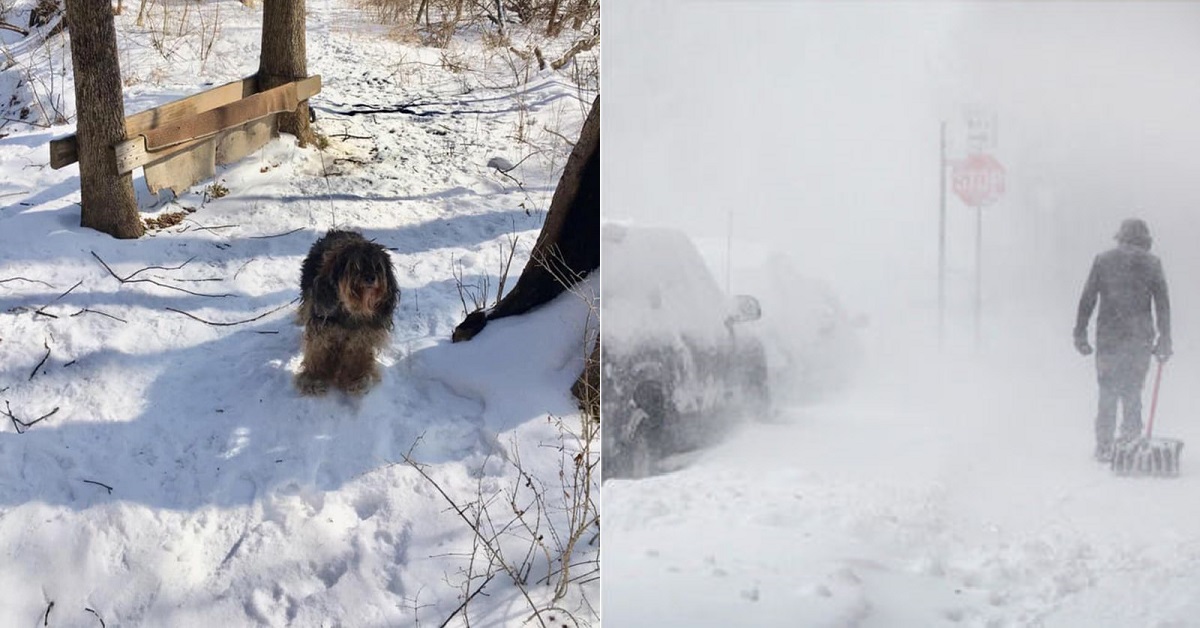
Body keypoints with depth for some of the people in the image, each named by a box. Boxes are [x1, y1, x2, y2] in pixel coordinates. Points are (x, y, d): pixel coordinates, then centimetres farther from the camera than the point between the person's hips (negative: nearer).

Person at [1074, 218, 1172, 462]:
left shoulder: (1103, 260, 5)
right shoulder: (1151, 263, 4)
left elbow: (1087, 300, 4)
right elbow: (1163, 304, 3)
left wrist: (1080, 333, 8)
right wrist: (1164, 341, 7)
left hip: (1108, 336, 0)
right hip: (1140, 338, 0)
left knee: (1107, 393, 6)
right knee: (1133, 391, 13)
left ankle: (1104, 448, 2)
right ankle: (1130, 441, 11)